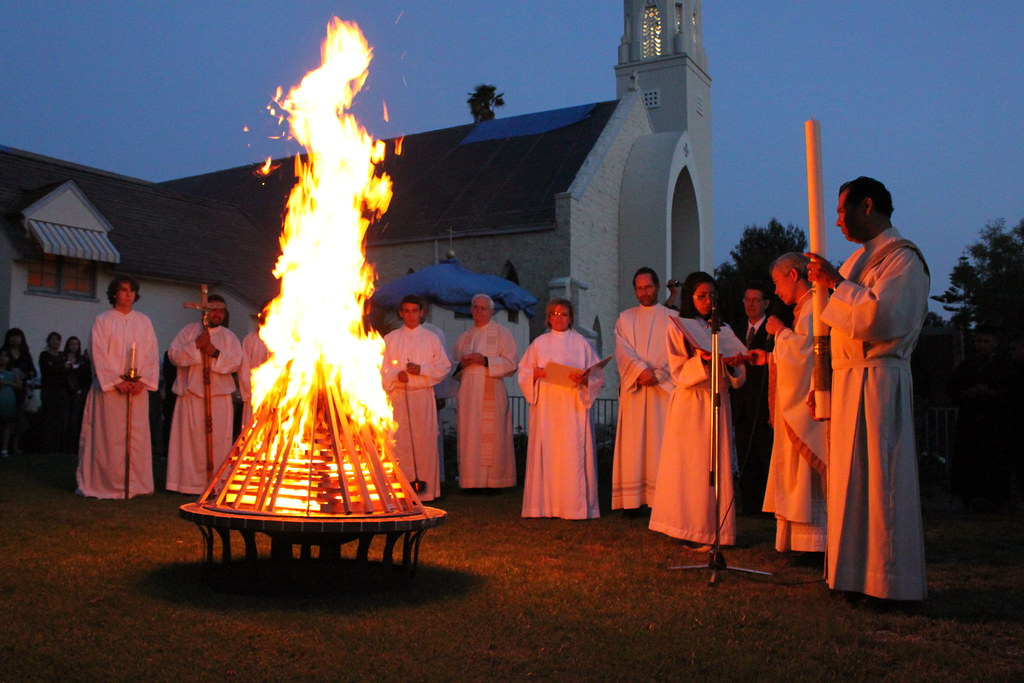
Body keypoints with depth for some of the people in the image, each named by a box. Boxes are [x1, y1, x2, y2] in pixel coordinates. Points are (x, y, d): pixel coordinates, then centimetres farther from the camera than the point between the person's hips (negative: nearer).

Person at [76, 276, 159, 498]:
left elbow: (151, 354, 6)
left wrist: (142, 381, -8)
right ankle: (109, 484, 2)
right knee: (110, 436, -3)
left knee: (137, 437, 2)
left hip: (137, 388, 3)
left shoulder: (143, 321, 11)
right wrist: (117, 382, -13)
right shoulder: (103, 321, 2)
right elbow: (99, 354, -5)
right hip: (109, 388, -3)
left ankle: (136, 484, 7)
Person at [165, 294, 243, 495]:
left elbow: (235, 361, 1)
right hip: (191, 394, -1)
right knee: (190, 438, -2)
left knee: (218, 439, -1)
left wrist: (216, 353, -14)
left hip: (219, 396, 1)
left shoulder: (229, 336, 13)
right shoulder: (189, 331, 10)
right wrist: (196, 345, -12)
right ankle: (190, 480, 4)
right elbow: (174, 355, 0)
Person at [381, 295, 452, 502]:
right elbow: (383, 368, 7)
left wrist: (422, 369, -10)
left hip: (423, 395, 0)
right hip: (398, 396, 0)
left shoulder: (431, 338, 9)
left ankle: (425, 486, 3)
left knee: (425, 438, -3)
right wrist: (396, 374, -12)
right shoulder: (390, 339, 10)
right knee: (400, 440, -4)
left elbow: (444, 366, 5)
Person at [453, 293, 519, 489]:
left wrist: (485, 361, -14)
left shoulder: (502, 333, 6)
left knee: (491, 436, -7)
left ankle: (494, 480, -1)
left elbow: (511, 362, -4)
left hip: (491, 393, -4)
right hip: (468, 393, 4)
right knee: (469, 435, -1)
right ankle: (471, 481, 4)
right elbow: (455, 370, 22)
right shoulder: (463, 337, 19)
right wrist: (462, 364, -2)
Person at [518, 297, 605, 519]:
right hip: (545, 407, 2)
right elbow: (523, 373, 12)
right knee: (546, 453, -3)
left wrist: (585, 379, -16)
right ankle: (545, 504, 2)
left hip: (573, 407, -1)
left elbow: (598, 374, 5)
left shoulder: (581, 343, 10)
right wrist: (535, 374, -9)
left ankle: (576, 505, -3)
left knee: (573, 455, -6)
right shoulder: (539, 343, 14)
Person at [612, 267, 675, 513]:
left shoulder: (672, 318, 11)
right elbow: (623, 352, 2)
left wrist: (658, 375, -13)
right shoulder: (625, 318, 15)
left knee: (660, 441, -5)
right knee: (633, 442, -3)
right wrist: (641, 370, -14)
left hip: (663, 388, -1)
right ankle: (633, 499, -2)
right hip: (633, 389, 1)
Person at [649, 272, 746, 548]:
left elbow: (737, 380, 9)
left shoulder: (724, 330, 13)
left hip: (717, 403, 4)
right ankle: (691, 533, 1)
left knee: (716, 467, 1)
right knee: (689, 468, -4)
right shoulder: (676, 329, 3)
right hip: (689, 405, -3)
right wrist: (702, 360, -23)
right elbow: (679, 373, -6)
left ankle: (714, 532, 7)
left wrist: (733, 365, -13)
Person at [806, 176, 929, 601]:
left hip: (877, 383, -9)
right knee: (851, 478, 11)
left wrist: (836, 283, -14)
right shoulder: (862, 258, 21)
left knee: (876, 479, -7)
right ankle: (859, 572, 19)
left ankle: (891, 581, 1)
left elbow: (883, 316, -22)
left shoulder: (901, 257, -8)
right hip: (849, 380, 9)